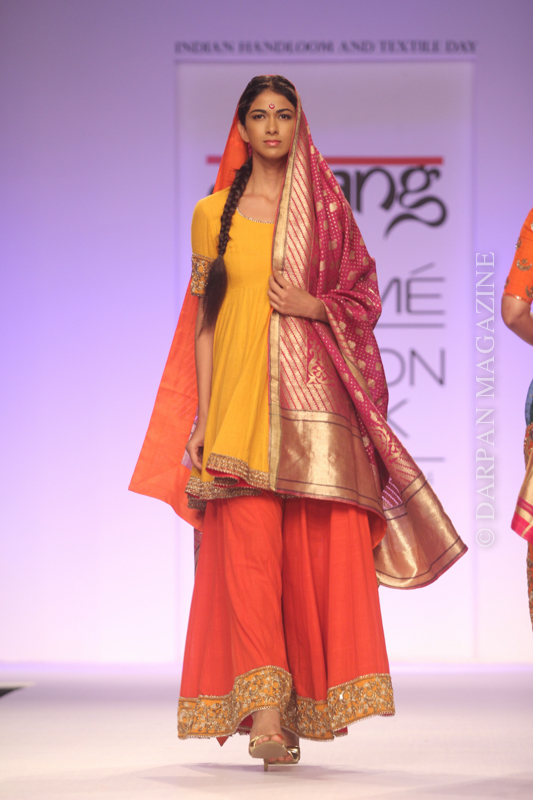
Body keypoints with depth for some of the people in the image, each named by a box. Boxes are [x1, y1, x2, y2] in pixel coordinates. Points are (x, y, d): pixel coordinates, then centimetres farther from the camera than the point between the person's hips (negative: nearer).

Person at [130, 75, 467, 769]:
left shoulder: (326, 209, 12)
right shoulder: (213, 214, 12)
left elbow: (364, 296, 13)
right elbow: (205, 321, 10)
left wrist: (314, 306, -7)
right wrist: (202, 416, 3)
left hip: (314, 398, 1)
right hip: (240, 399, -1)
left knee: (323, 548, -6)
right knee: (248, 547, -13)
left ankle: (309, 704, 3)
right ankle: (264, 713, -18)